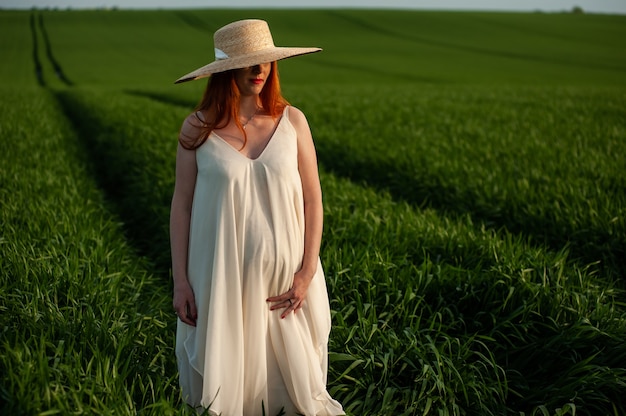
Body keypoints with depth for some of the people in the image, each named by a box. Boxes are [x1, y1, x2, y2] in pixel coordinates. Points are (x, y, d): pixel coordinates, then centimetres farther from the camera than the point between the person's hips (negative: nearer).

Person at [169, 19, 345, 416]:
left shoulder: (292, 121, -3)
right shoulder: (198, 128, -5)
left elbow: (312, 199, -1)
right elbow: (182, 205, 0)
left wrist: (308, 273, -6)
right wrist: (180, 280, -3)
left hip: (284, 275, 1)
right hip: (221, 276, 0)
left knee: (293, 368, 10)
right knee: (223, 379, 9)